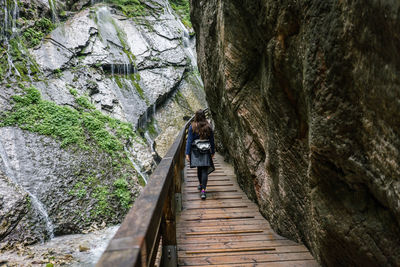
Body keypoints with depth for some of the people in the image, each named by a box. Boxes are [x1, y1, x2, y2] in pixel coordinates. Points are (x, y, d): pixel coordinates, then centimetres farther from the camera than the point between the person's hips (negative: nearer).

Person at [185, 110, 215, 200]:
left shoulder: (192, 127, -6)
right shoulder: (208, 127, -1)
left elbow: (189, 141, -8)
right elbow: (212, 141, 5)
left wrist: (187, 153, -5)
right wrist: (213, 152, 16)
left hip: (196, 151, 0)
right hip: (206, 151, 0)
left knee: (199, 168, 19)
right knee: (204, 170, -1)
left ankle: (201, 184, 39)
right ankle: (203, 190, -11)